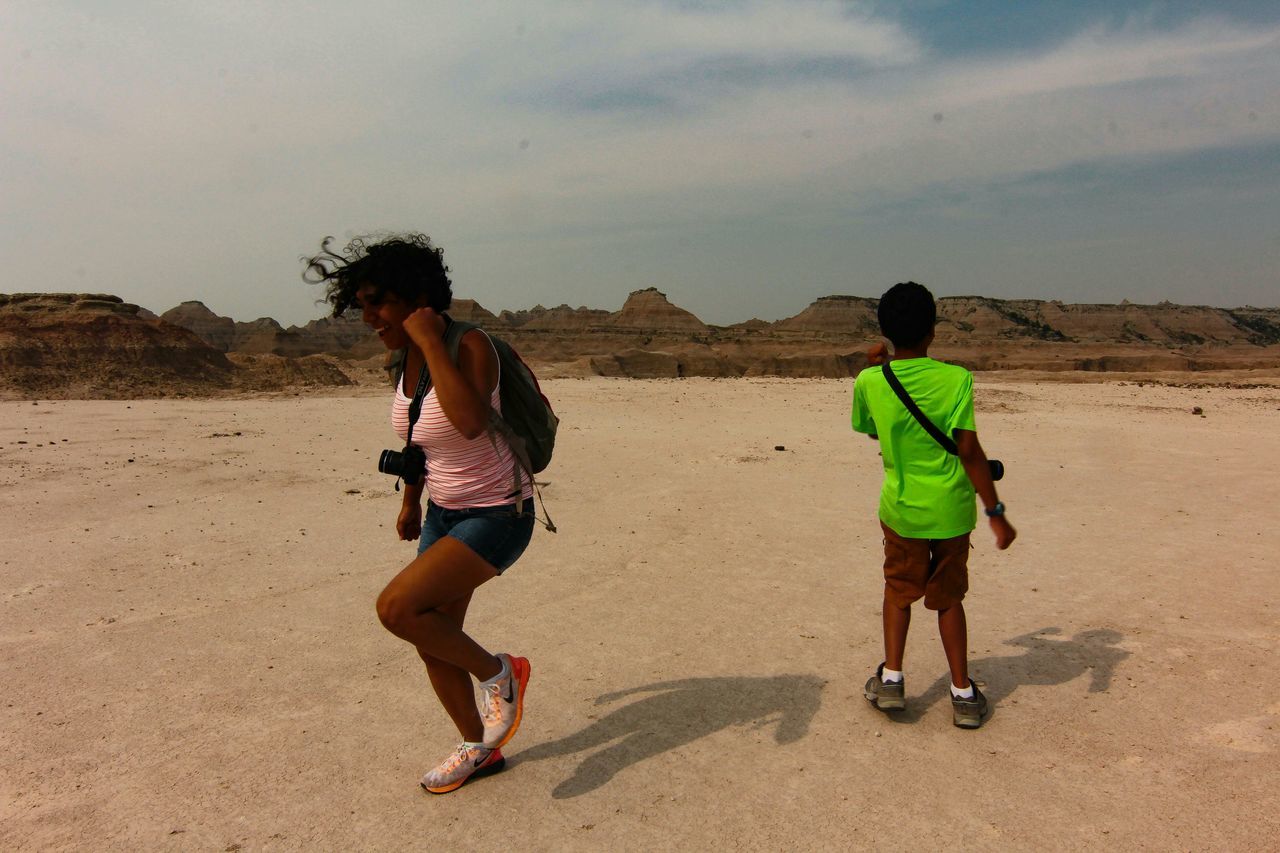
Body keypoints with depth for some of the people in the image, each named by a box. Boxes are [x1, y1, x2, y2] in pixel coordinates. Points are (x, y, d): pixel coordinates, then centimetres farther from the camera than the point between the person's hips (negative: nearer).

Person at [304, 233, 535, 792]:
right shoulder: (406, 359, 2)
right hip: (444, 513, 8)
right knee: (432, 639, 11)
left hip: (497, 516, -8)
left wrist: (430, 341, -32)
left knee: (397, 607, -21)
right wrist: (411, 499, 24)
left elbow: (470, 422, -40)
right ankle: (478, 748, 33)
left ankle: (498, 673, 4)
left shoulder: (470, 346, -21)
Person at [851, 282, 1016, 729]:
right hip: (950, 508, 0)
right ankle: (963, 694, 21)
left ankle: (891, 678, 16)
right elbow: (969, 450, -14)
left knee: (899, 590, 21)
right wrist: (996, 512, -8)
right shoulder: (955, 379, -12)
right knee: (949, 596, 16)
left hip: (902, 508, 0)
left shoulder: (870, 382, -7)